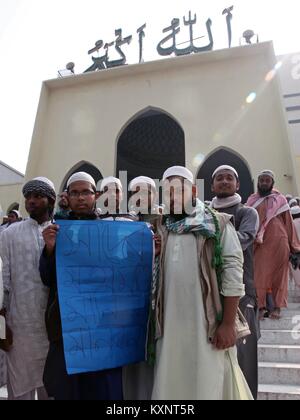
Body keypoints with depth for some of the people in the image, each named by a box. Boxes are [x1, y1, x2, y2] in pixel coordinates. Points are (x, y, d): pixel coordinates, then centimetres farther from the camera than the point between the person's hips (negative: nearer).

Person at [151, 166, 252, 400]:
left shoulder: (218, 224, -1)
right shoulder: (161, 230, 11)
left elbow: (232, 273, -8)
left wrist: (228, 323, -11)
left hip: (208, 324, -3)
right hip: (170, 324, 4)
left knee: (207, 384, 6)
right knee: (170, 384, 12)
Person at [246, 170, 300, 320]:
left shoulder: (280, 199, 9)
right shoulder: (252, 200, 11)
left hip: (278, 242, 0)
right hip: (259, 244, 0)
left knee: (278, 274, 4)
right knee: (259, 275, -3)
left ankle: (277, 307, 14)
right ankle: (261, 307, 6)